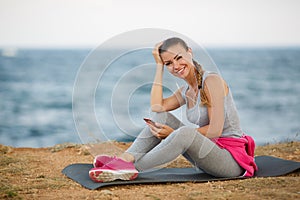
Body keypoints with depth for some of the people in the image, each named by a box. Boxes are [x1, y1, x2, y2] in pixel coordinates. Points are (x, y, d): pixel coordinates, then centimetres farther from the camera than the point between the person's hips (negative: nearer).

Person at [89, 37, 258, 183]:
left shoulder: (212, 81, -11)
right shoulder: (185, 92, 13)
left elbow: (215, 129, -17)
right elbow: (157, 107, -6)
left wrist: (174, 134, -17)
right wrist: (159, 66, 0)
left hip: (232, 158, -8)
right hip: (209, 150, 8)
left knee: (186, 133, -36)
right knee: (161, 117, -5)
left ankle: (131, 168, -30)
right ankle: (126, 158, -22)